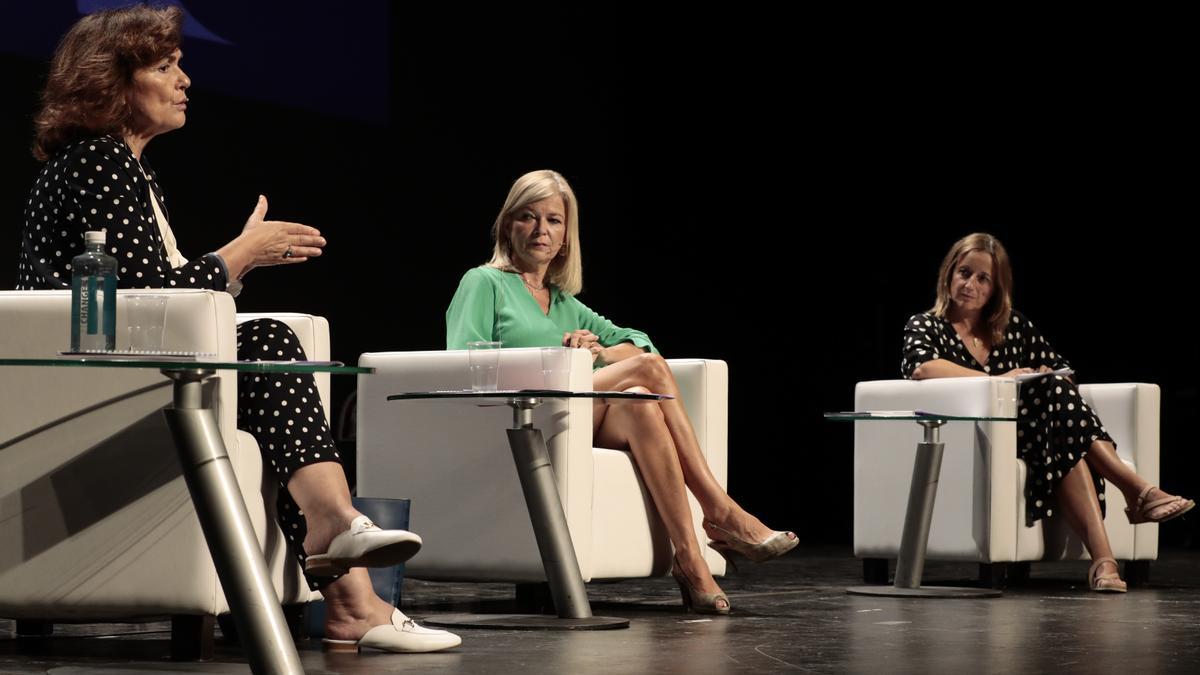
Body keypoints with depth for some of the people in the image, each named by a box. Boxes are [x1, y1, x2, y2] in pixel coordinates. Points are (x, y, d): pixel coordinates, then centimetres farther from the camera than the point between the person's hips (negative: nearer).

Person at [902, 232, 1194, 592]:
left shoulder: (1014, 326, 23)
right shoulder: (925, 326, 8)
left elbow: (1063, 371, 23)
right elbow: (921, 366, -16)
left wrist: (1049, 380, -2)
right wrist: (996, 379, -23)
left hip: (1025, 437, 5)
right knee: (1058, 392, -30)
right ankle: (1136, 490, -38)